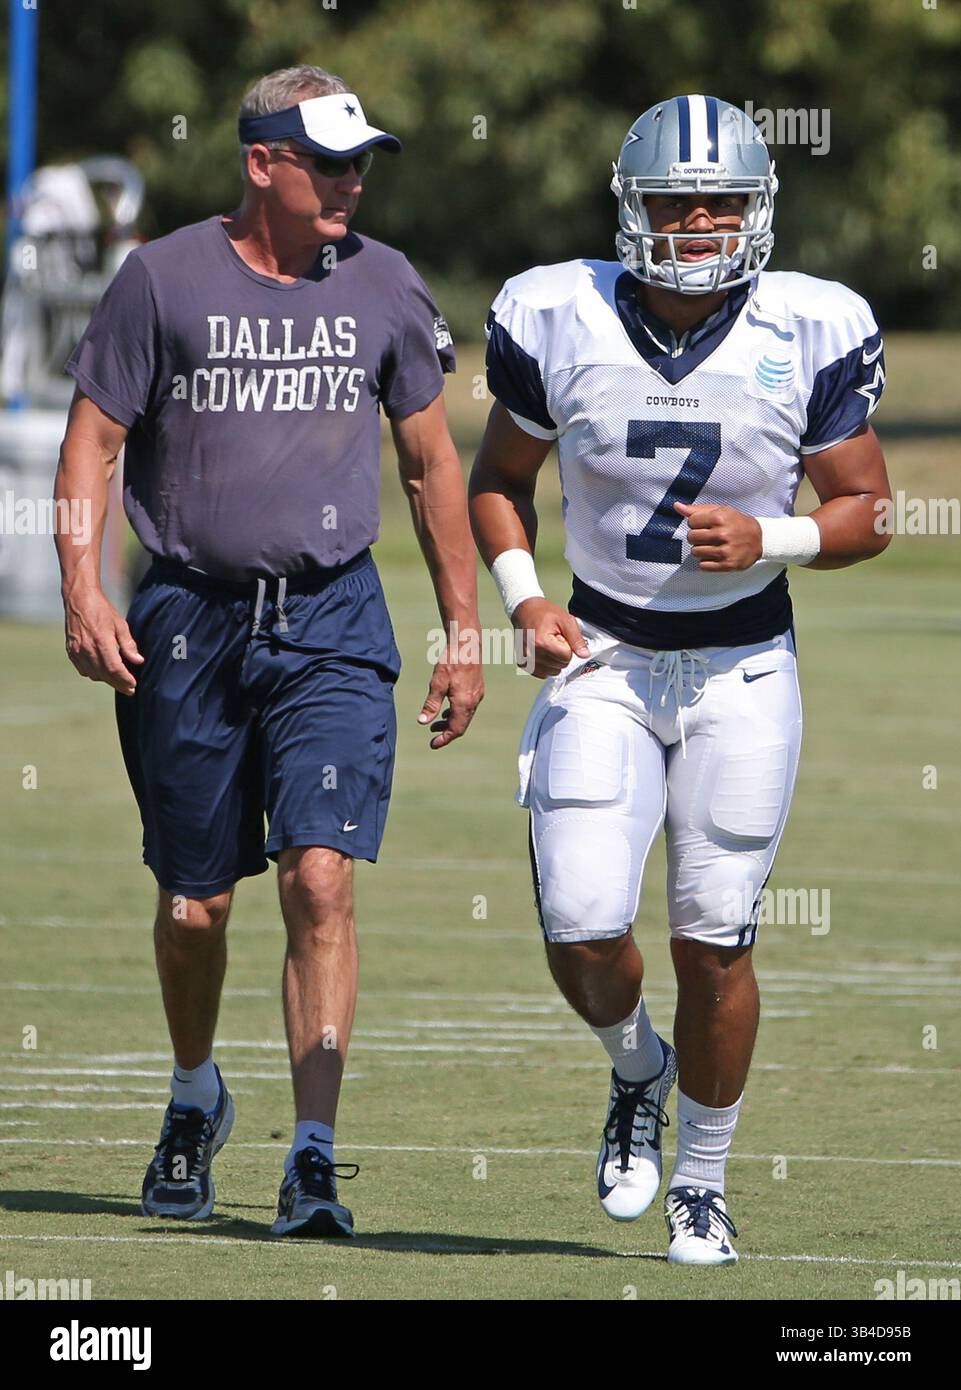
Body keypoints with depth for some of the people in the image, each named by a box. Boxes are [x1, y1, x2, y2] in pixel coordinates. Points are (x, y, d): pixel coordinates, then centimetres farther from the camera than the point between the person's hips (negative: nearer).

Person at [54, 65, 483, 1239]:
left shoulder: (383, 287, 6)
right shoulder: (164, 279, -1)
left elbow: (430, 463, 15)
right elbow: (93, 439, 3)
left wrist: (463, 631, 13)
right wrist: (82, 590, -10)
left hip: (330, 623, 0)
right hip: (188, 621, 0)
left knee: (320, 880, -14)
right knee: (193, 905, 8)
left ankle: (314, 1159, -14)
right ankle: (194, 1099, 36)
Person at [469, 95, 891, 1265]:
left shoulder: (809, 337, -10)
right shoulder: (561, 323, -7)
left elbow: (867, 509, 0)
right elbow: (498, 480, 8)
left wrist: (772, 539, -19)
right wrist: (524, 599, -8)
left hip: (743, 672, -1)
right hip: (606, 663, 1)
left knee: (713, 942, 0)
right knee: (584, 937, -8)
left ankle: (701, 1186, 19)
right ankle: (637, 1070, 27)